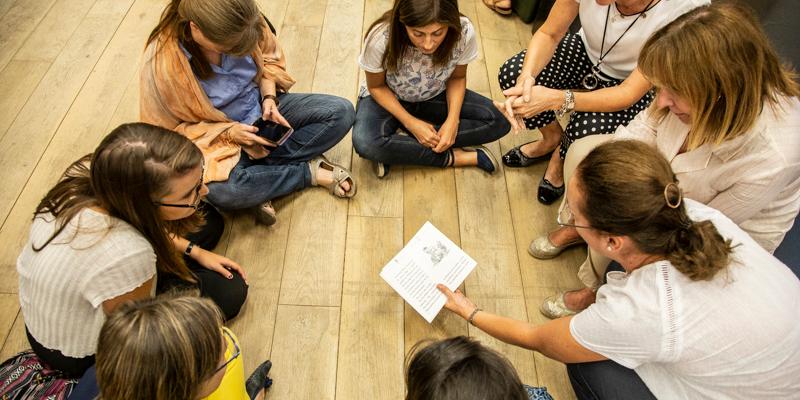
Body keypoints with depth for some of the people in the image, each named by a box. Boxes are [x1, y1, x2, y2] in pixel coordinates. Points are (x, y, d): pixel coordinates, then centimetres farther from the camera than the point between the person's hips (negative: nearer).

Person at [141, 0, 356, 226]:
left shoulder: (241, 25, -18)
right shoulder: (162, 62, -26)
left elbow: (268, 59, 4)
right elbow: (166, 133, -14)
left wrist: (269, 98, -14)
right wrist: (227, 133, -23)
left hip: (260, 110, 4)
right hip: (217, 137, -4)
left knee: (341, 112, -12)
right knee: (221, 190, -37)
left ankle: (263, 167, -15)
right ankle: (310, 171, -14)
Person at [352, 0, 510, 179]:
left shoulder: (464, 33, -27)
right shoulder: (381, 39, -32)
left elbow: (457, 78, -7)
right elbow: (376, 86, -14)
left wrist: (453, 120, -22)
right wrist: (411, 123, -25)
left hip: (435, 97, 3)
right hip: (389, 98, -2)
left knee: (498, 123, -17)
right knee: (365, 143, -33)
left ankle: (399, 147, -15)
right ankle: (452, 157, -14)